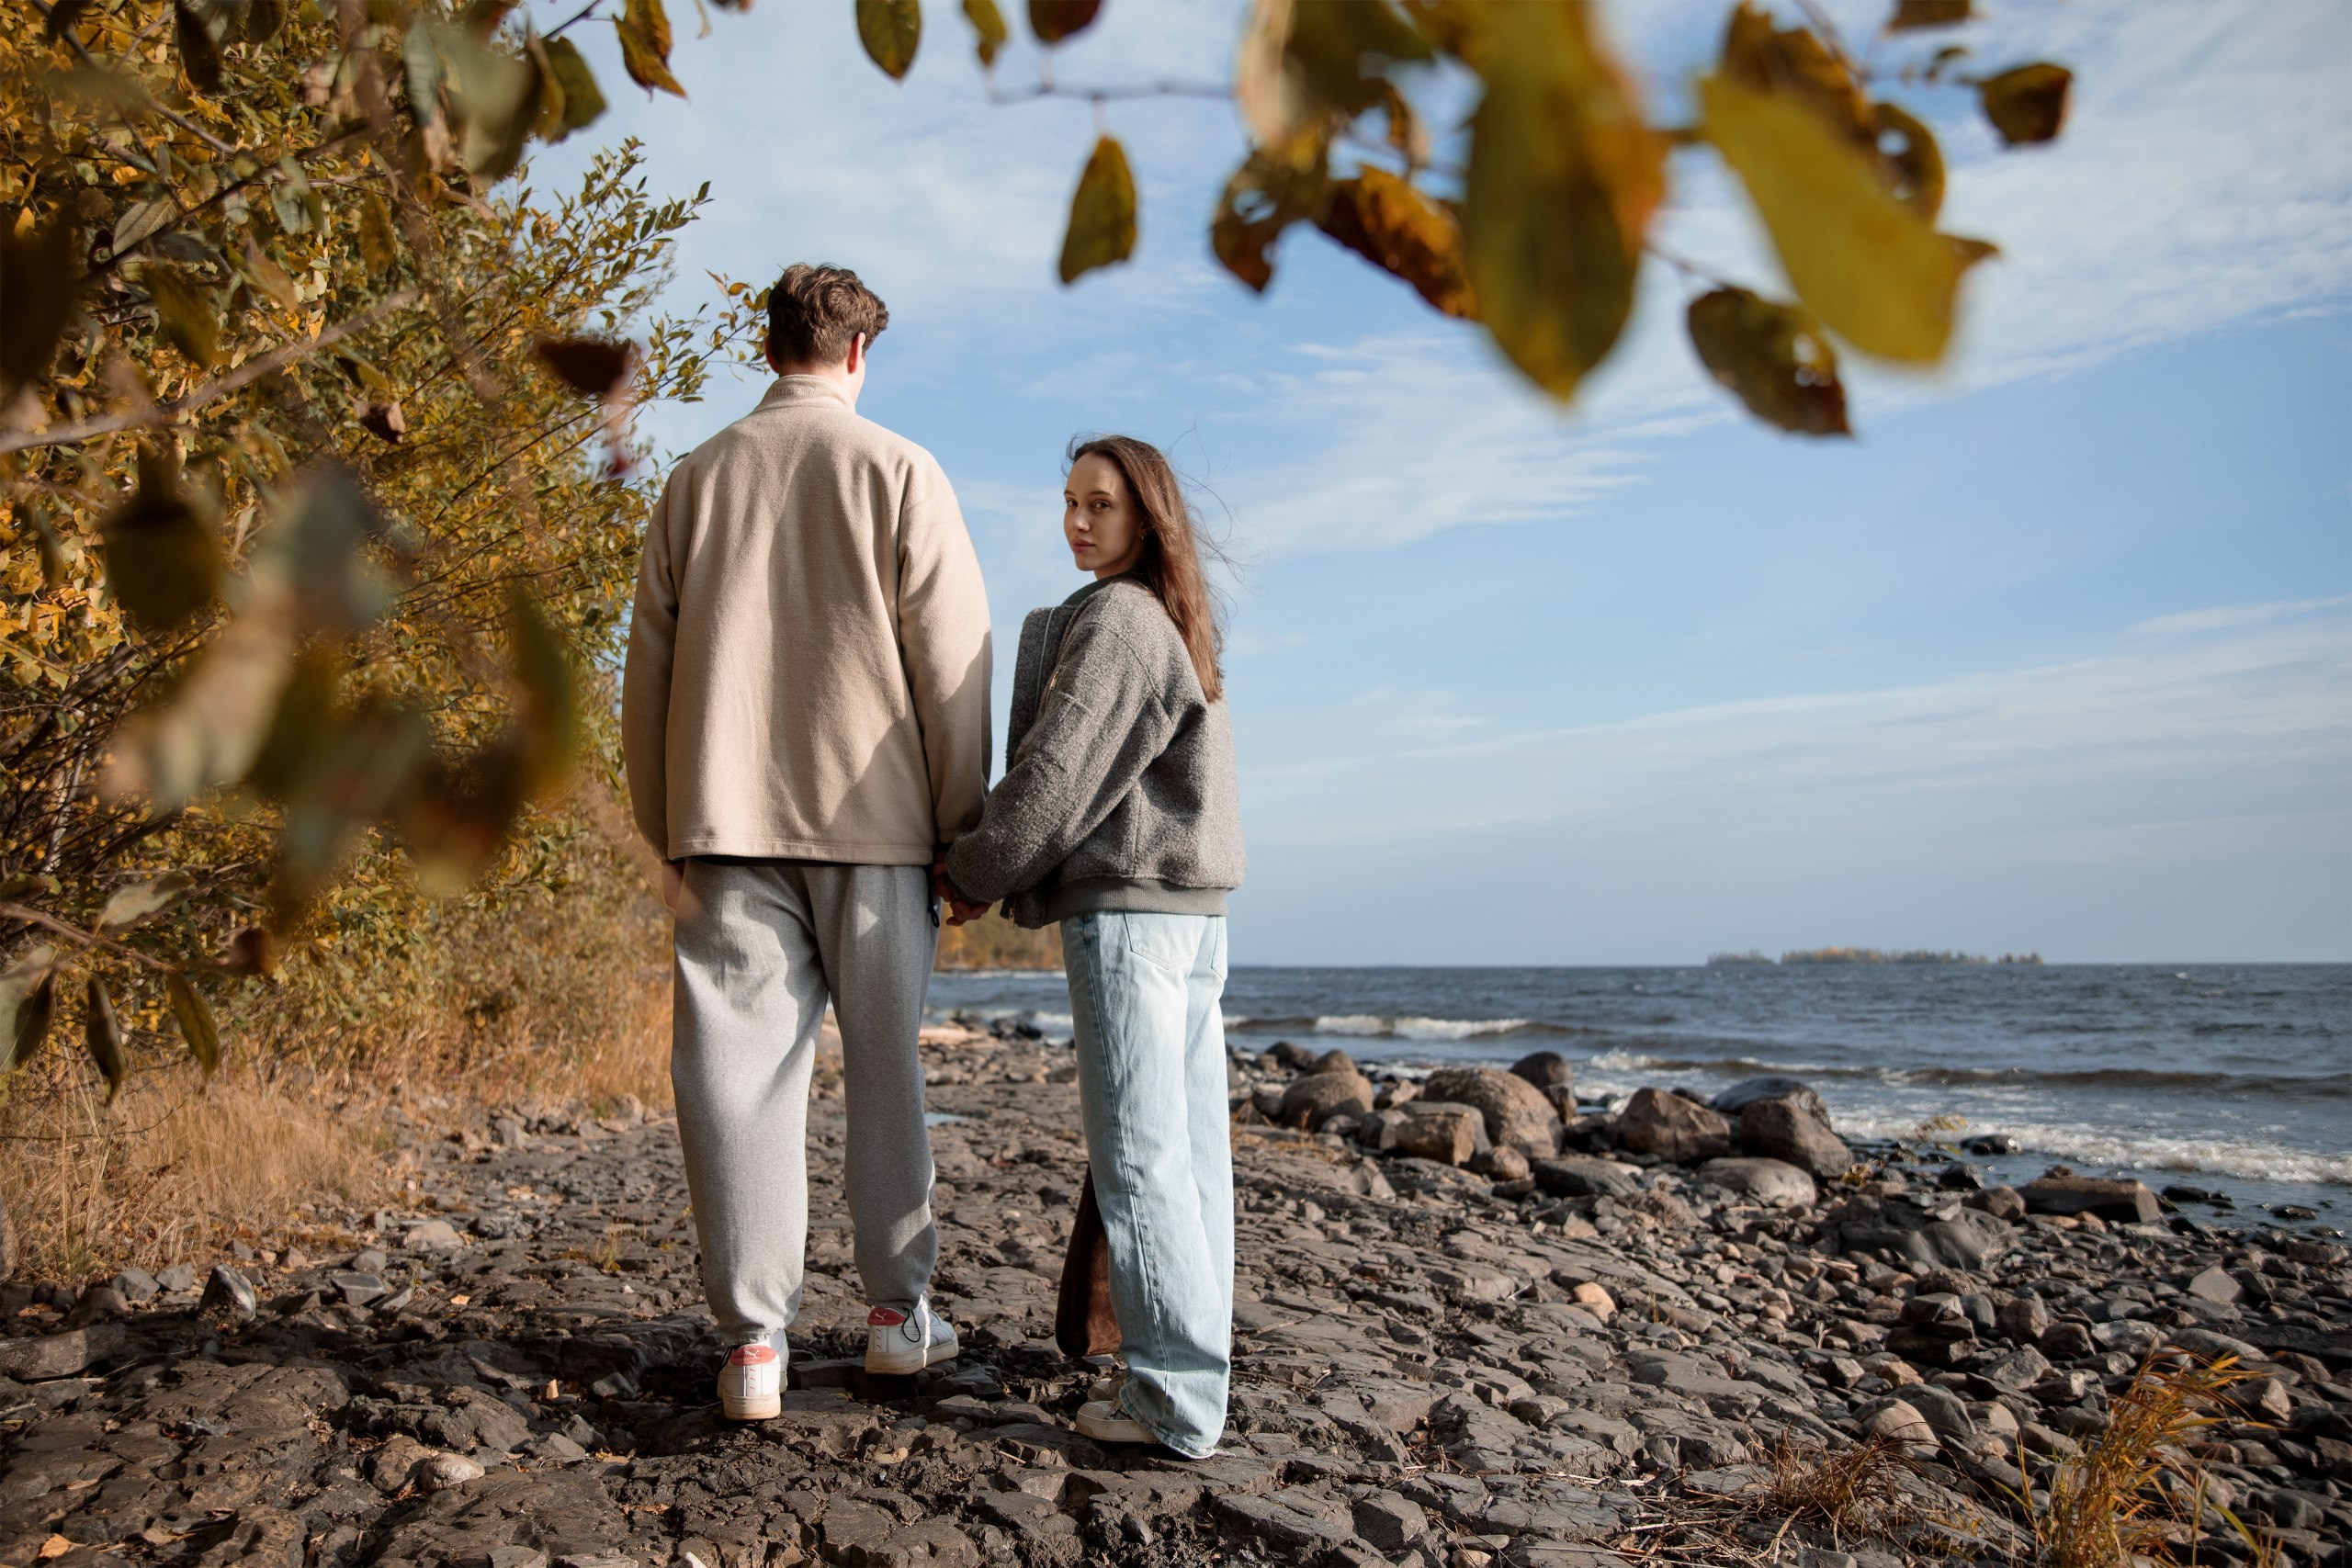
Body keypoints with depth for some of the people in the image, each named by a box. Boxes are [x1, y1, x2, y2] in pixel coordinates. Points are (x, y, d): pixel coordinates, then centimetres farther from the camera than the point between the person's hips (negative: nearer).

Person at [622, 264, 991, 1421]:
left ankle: (755, 1342, 4)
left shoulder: (697, 479, 11)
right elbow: (952, 659, -3)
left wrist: (663, 829, 17)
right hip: (871, 816, -2)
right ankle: (898, 1311, 19)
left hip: (726, 817, 2)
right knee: (885, 1067, 9)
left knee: (741, 1068, 2)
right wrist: (963, 823, 4)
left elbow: (649, 664, 11)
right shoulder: (899, 471, 1)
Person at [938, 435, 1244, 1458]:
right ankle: (1190, 1374, 16)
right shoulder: (1175, 627, 21)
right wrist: (1002, 873, 16)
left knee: (1136, 1155, -8)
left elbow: (1060, 771, -15)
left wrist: (974, 872, -3)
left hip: (1127, 911, -10)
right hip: (1194, 909, 10)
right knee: (1191, 1150, 9)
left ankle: (1174, 1400, -5)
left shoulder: (1114, 620, -10)